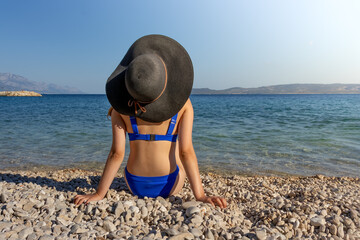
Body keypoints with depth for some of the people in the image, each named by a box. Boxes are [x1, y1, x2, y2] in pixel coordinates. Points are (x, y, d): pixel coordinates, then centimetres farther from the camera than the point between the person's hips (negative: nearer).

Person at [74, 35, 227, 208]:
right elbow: (186, 151, -22)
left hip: (135, 186, 1)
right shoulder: (182, 103, -16)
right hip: (170, 186, -1)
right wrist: (200, 195, -18)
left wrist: (99, 194, -7)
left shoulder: (121, 105, -14)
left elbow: (117, 153, -15)